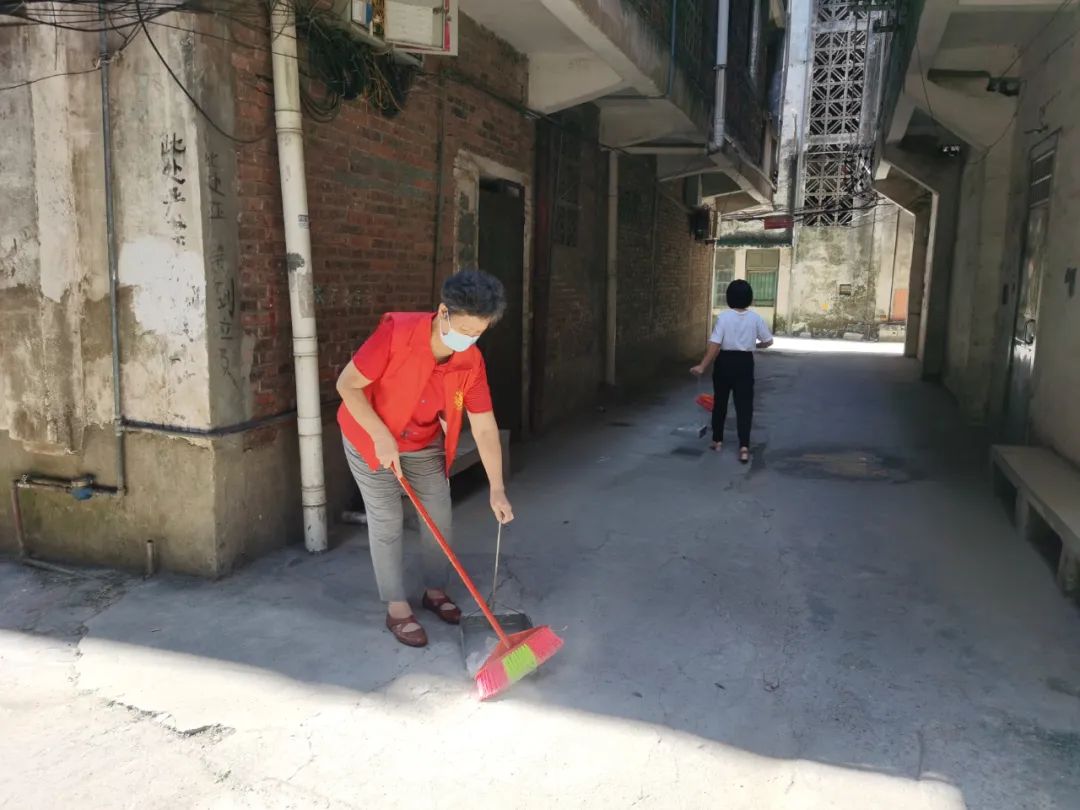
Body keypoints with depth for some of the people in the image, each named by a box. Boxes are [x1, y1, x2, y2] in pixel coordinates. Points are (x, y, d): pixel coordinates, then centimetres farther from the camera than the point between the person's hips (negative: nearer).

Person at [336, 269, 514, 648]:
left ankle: (435, 591, 29)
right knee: (387, 522, -1)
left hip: (426, 444, 4)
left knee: (439, 516, 7)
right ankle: (397, 609, 14)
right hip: (371, 439, -4)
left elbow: (485, 427, -14)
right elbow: (347, 385, -25)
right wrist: (382, 438, -28)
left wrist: (497, 489, -15)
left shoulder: (472, 362, -19)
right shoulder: (397, 333, -32)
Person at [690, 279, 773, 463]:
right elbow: (768, 341, 5)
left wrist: (702, 366, -19)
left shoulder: (724, 316, -10)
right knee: (744, 405, 1)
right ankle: (744, 447, -10)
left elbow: (714, 344, -18)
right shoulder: (755, 318, -2)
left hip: (725, 361, -1)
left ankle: (718, 441, 25)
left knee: (720, 402, 15)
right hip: (745, 362, 1)